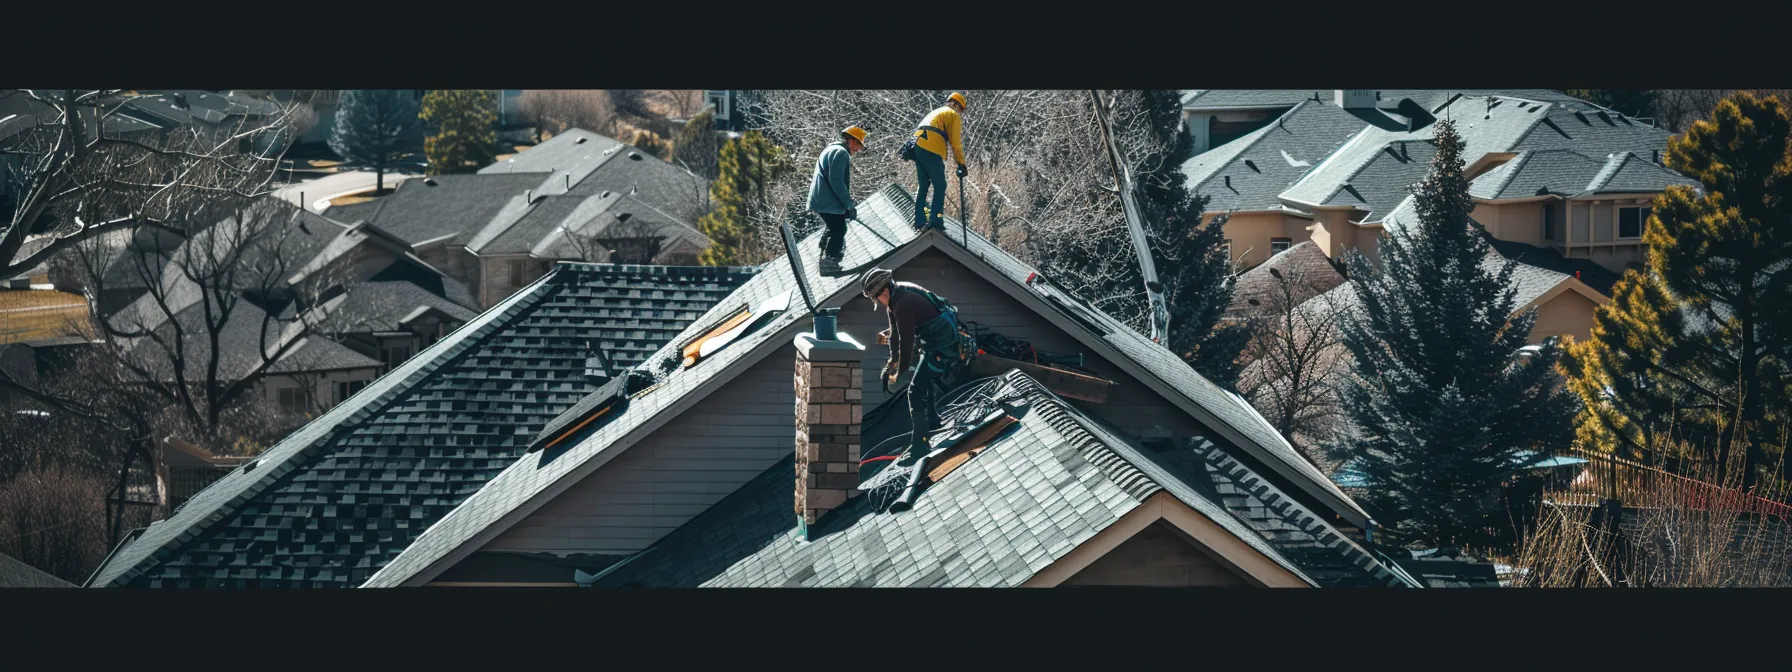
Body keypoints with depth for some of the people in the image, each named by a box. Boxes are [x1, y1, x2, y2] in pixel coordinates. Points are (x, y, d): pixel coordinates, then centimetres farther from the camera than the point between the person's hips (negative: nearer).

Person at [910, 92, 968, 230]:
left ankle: (919, 221, 11)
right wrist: (961, 164, 2)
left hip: (917, 146, 8)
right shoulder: (954, 115, 8)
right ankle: (936, 220, -11)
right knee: (940, 186, -3)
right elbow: (956, 143, -1)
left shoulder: (935, 112, 33)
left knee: (922, 186, 14)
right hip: (931, 151, -8)